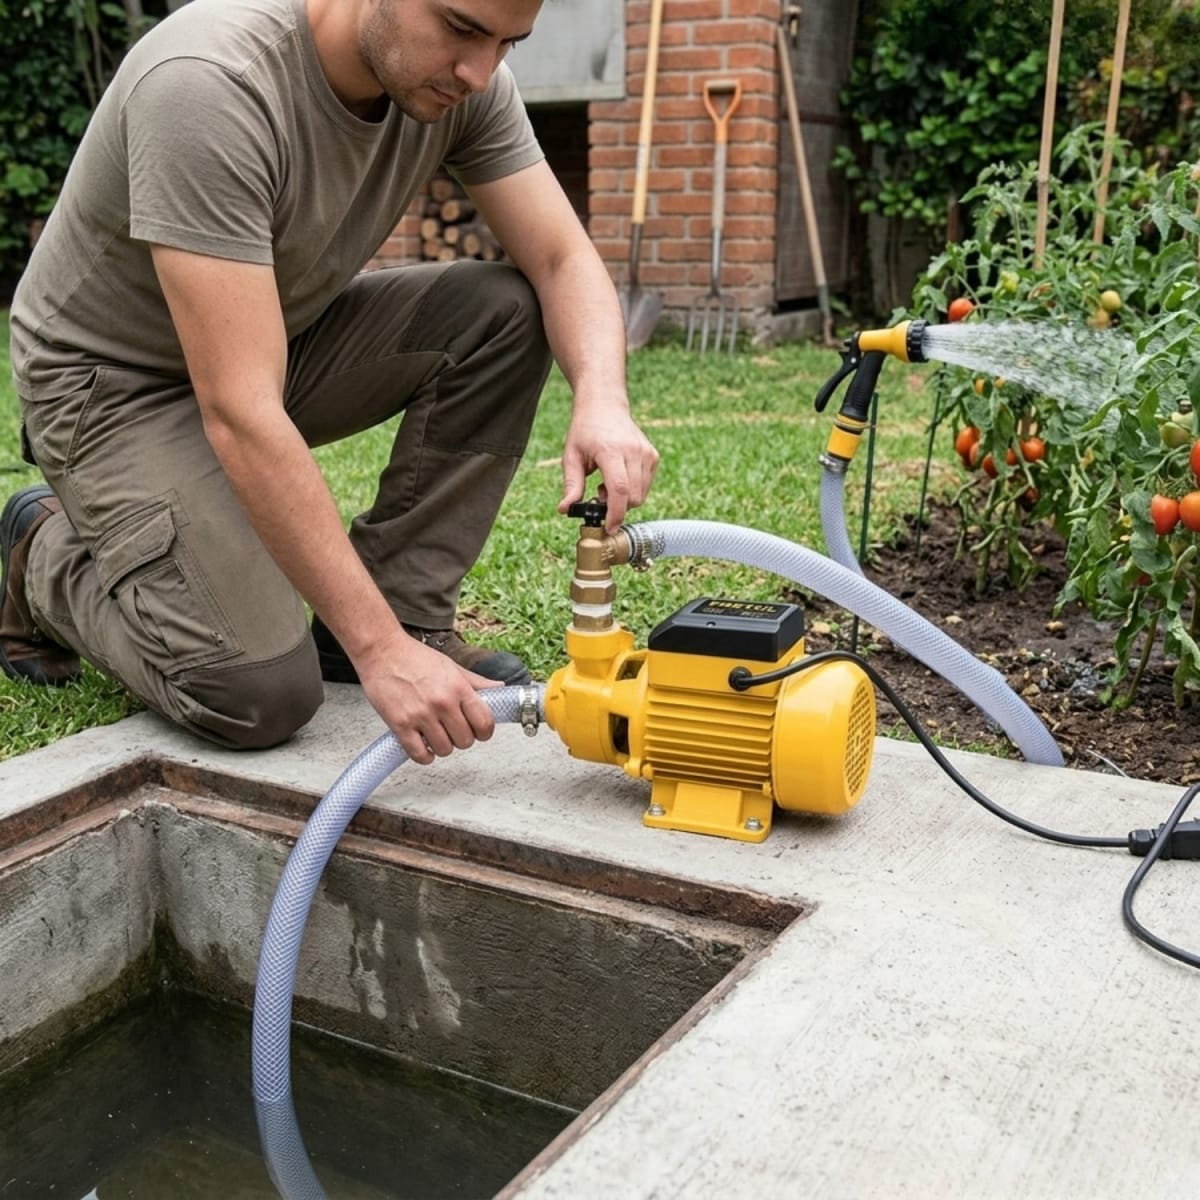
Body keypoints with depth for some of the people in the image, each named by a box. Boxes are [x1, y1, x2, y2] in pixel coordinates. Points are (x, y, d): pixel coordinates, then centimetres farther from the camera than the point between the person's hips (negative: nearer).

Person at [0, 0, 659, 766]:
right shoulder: (208, 83, -34)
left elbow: (564, 261, -10)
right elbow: (240, 413, -37)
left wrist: (602, 399, -33)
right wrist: (378, 649, -38)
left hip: (286, 338, 7)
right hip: (119, 379, -6)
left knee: (508, 314, -16)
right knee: (261, 694, -21)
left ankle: (404, 615, -5)